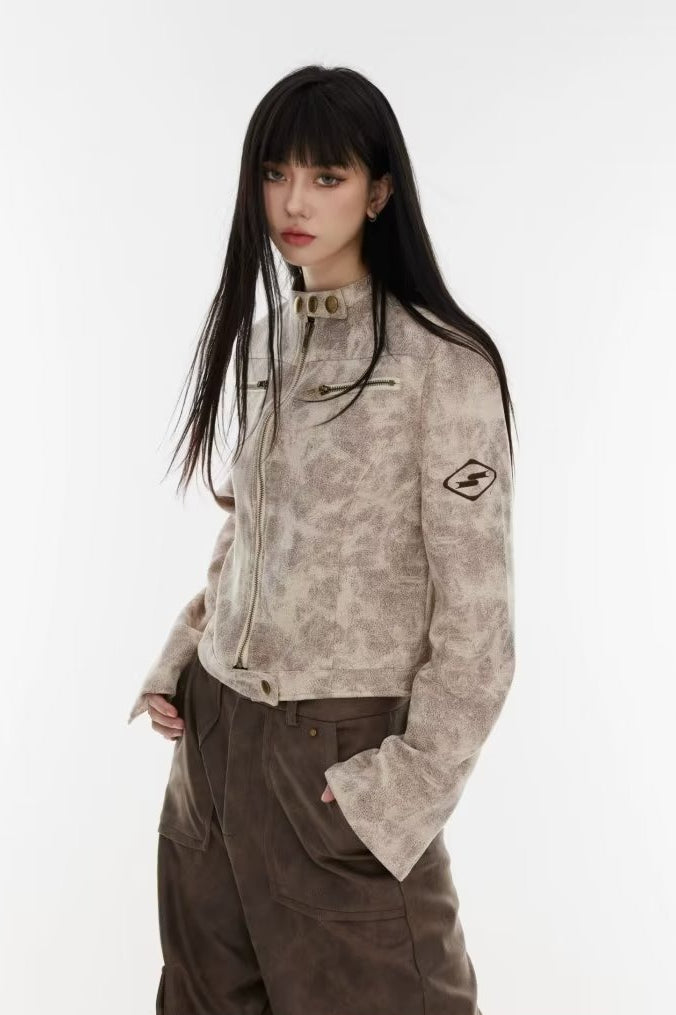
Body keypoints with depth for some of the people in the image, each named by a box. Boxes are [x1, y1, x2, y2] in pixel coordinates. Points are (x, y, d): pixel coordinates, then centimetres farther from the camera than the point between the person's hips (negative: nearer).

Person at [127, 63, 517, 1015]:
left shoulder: (443, 363, -13)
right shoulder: (263, 340, 8)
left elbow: (477, 616, -13)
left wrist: (408, 787, -14)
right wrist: (177, 665, 7)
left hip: (340, 757, -6)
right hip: (214, 733, 7)